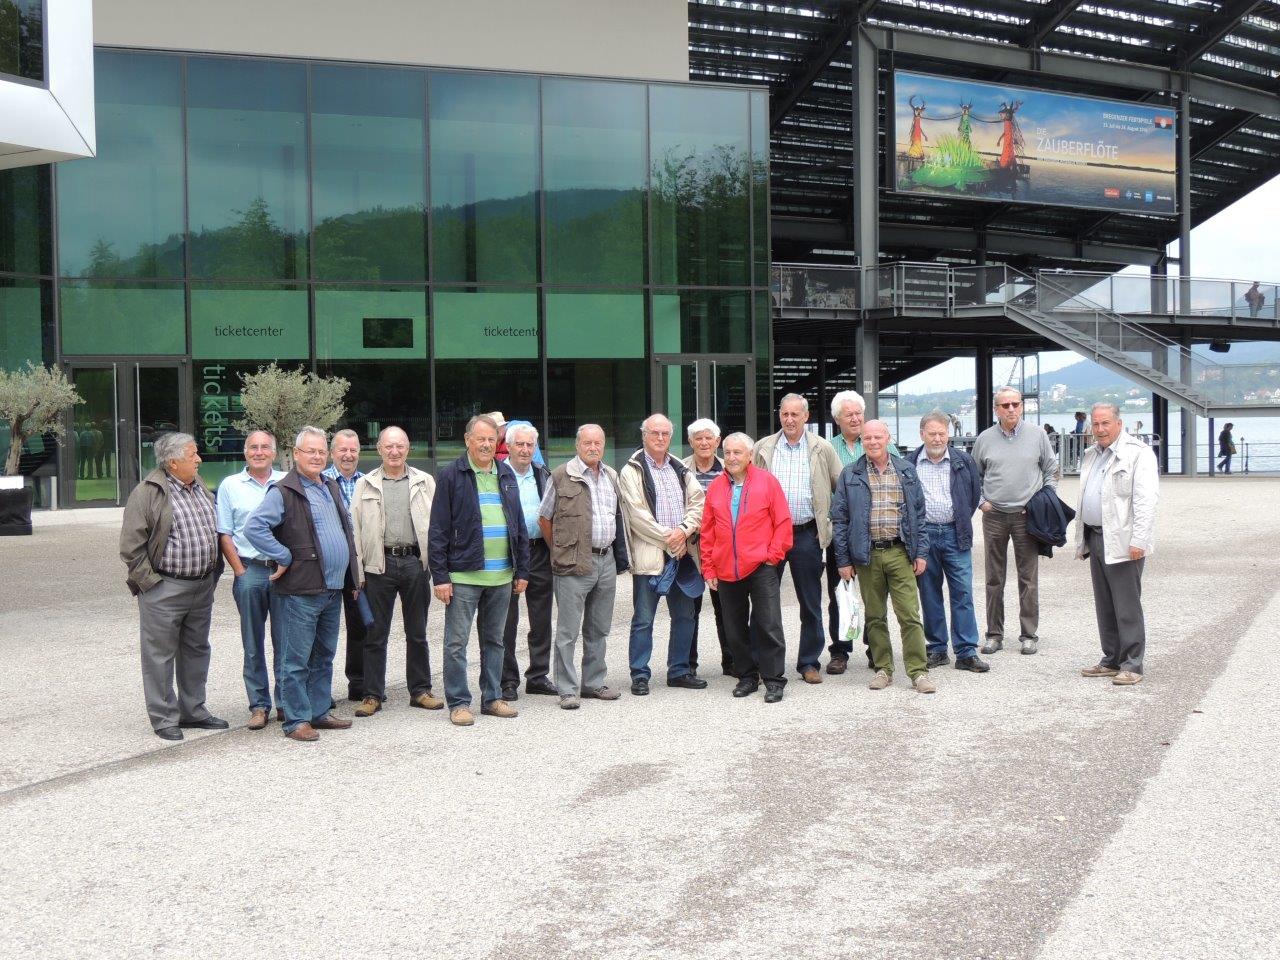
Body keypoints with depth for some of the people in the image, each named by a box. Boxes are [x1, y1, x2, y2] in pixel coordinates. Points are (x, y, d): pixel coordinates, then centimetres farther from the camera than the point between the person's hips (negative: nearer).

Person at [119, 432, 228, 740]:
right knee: (161, 654, 1)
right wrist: (149, 581, -14)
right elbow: (131, 545, -12)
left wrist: (213, 574, 16)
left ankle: (193, 711, 27)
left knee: (196, 651, 15)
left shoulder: (201, 489, 12)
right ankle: (164, 718, 9)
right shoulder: (148, 493, -11)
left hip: (203, 587, 7)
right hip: (164, 590, -7)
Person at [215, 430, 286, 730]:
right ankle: (259, 705, 13)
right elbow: (224, 535, 4)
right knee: (253, 644, 5)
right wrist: (240, 572, -3)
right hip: (249, 570, 0)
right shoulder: (230, 486, 6)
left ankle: (286, 702, 11)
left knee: (285, 641, 3)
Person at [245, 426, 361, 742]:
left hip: (333, 588, 8)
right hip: (301, 590, -8)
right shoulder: (283, 492, -11)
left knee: (324, 656, 15)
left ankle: (319, 712, 25)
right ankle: (296, 720, 5)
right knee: (297, 659, -1)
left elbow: (347, 529, 26)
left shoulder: (332, 488, 15)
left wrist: (352, 575, 18)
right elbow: (254, 527, -20)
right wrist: (284, 558, -17)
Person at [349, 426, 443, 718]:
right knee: (375, 634, 4)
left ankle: (420, 690, 20)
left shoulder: (425, 482, 6)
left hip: (415, 562, 1)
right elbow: (355, 529, 2)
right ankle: (372, 695, 12)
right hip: (379, 564, -1)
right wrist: (357, 572, -5)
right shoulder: (365, 485, 5)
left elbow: (437, 524, 5)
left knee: (417, 633, 10)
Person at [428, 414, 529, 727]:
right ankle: (458, 703, 9)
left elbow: (519, 526, 15)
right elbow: (438, 530, -6)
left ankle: (492, 698, 23)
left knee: (494, 640, 13)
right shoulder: (451, 475, -4)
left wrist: (522, 571, 12)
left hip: (501, 576, 5)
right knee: (456, 642, 0)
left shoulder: (506, 475, 11)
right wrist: (440, 576, -11)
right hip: (463, 575, -5)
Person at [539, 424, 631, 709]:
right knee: (568, 630, -3)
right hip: (574, 564, -6)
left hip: (606, 560, 6)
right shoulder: (561, 476, -6)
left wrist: (619, 554, 16)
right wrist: (560, 550, 2)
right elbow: (544, 518, 1)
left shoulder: (611, 476, 13)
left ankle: (594, 682, 24)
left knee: (599, 629, 14)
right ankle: (568, 690, 3)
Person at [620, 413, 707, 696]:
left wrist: (683, 531, -10)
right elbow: (637, 514, -11)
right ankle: (640, 676, 6)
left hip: (683, 553, 6)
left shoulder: (681, 470, 15)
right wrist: (668, 539, -13)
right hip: (649, 555, -6)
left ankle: (679, 670, 23)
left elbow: (698, 503, 7)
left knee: (684, 616, 12)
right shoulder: (631, 471, -3)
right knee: (643, 620, -2)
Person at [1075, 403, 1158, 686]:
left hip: (1122, 542, -8)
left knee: (1127, 606, -4)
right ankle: (1111, 661, 21)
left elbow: (1146, 501, -15)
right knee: (1104, 606, 13)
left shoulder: (1138, 453, -9)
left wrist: (1138, 541, -21)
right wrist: (1082, 539, 17)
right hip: (1096, 538, 8)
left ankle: (1132, 666, 2)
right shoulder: (1092, 455, 18)